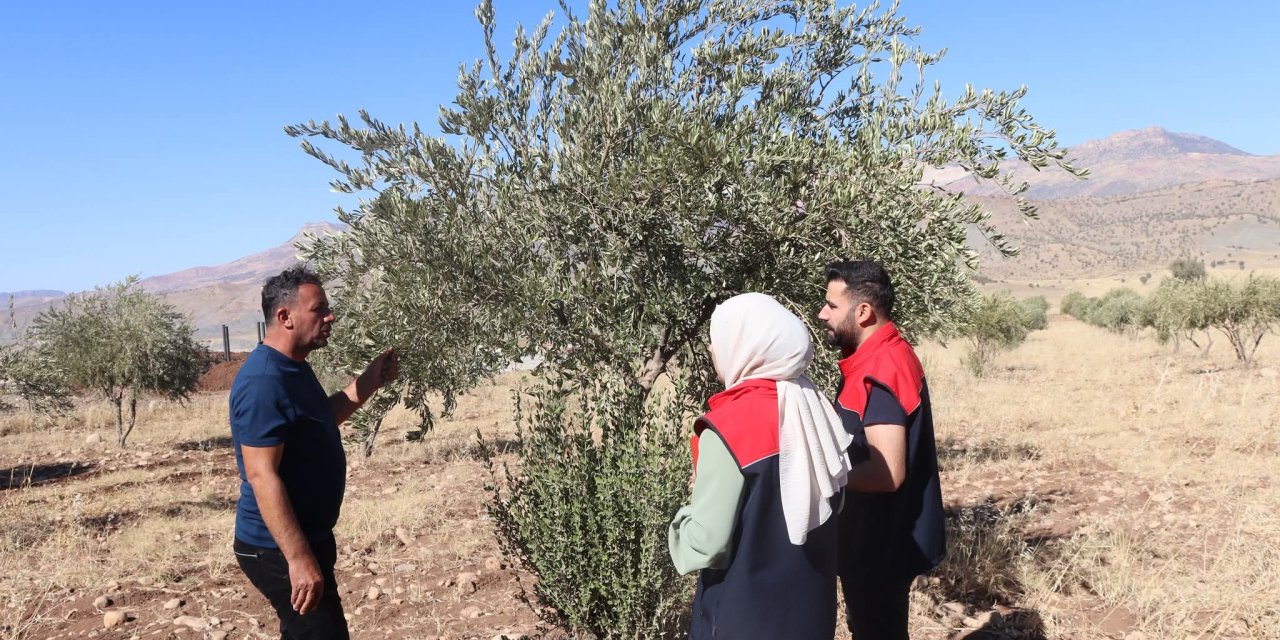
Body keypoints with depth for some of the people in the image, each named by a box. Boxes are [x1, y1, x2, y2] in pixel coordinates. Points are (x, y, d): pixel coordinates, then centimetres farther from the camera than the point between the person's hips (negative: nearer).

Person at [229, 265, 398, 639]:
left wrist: (369, 382, 13)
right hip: (279, 549, -10)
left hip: (307, 537, 10)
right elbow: (262, 476, -28)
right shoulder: (264, 382, -24)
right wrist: (299, 559, -29)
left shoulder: (295, 369, 7)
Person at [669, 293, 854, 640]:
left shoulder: (728, 428, -24)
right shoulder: (811, 406, -4)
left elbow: (706, 545, -21)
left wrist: (687, 514, -1)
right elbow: (834, 501, 9)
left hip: (746, 611, -6)